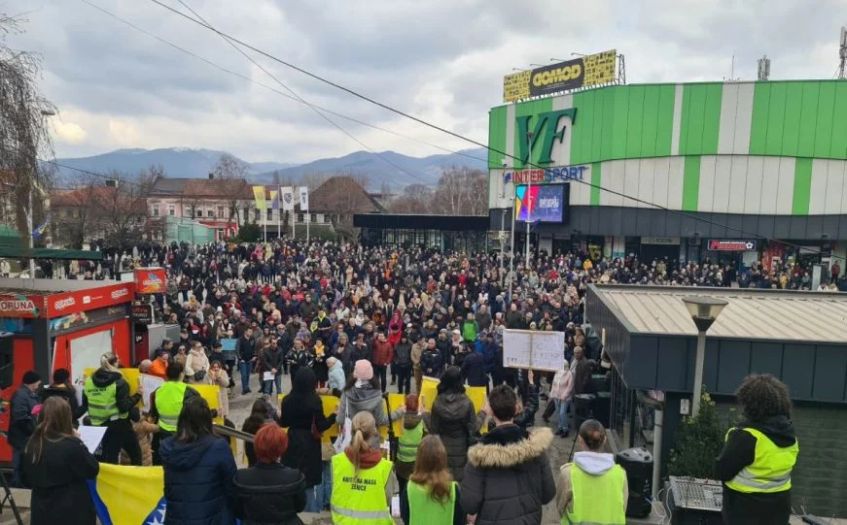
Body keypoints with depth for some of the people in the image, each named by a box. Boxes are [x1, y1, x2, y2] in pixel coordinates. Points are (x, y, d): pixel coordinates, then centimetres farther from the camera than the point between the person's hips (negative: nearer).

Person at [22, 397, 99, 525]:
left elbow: (27, 480, 11)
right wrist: (80, 447, -4)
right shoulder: (71, 445, -21)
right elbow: (92, 470, -9)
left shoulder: (32, 444, -1)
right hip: (72, 512, -6)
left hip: (42, 511, 6)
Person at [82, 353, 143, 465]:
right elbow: (124, 407, -18)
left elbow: (85, 405, 7)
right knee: (135, 453, 12)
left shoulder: (89, 381, 1)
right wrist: (138, 395, -8)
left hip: (98, 426, 5)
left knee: (108, 458, 14)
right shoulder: (119, 382, -15)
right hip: (119, 425, -5)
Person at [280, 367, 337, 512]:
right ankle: (312, 511, 17)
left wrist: (278, 415, 24)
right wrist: (334, 416, 0)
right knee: (310, 479, 9)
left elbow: (283, 423, 4)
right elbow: (321, 425, -13)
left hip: (293, 442, 3)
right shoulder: (314, 400, -16)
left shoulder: (287, 400, -6)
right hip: (310, 444, -3)